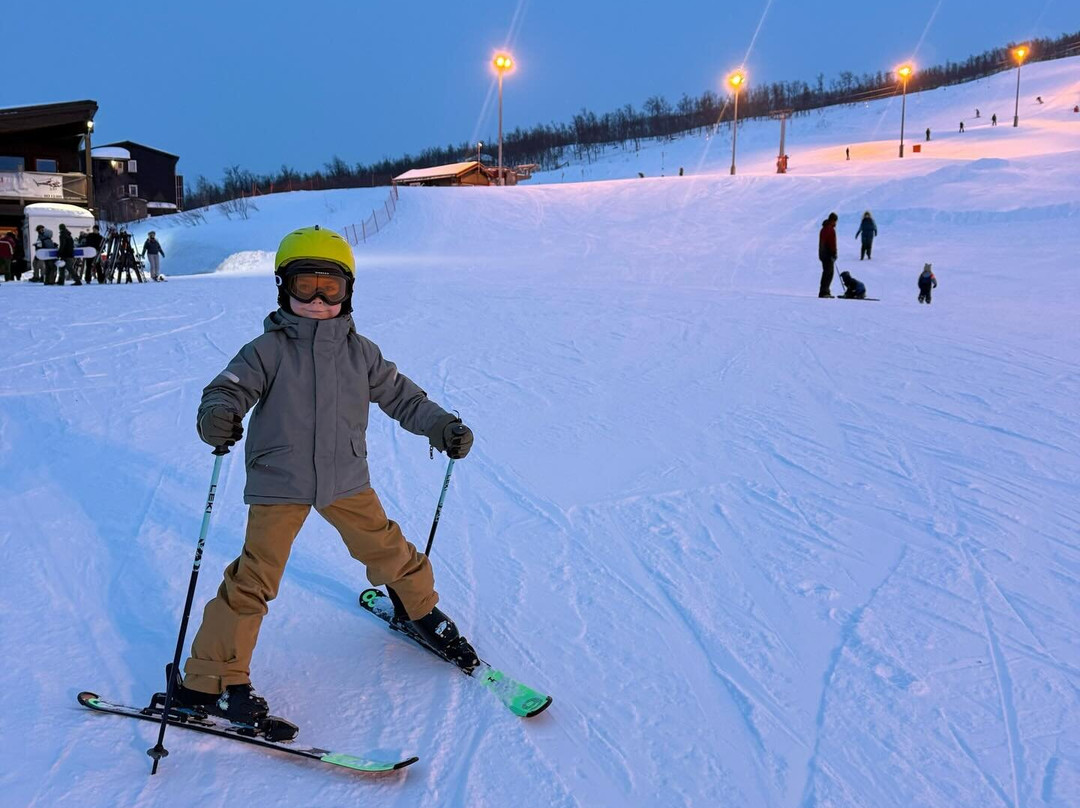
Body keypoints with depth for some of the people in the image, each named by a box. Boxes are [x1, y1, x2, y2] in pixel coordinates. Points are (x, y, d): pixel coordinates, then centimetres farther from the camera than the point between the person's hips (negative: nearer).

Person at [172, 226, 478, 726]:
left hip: (346, 479, 4)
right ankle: (209, 680, 8)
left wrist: (442, 425, -2)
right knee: (253, 579, -5)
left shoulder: (360, 351, 3)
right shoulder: (268, 350, -7)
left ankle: (420, 609, 44)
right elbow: (230, 387, -13)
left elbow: (399, 395, 10)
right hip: (279, 482, -3)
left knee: (386, 548, 13)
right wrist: (216, 414, -37)